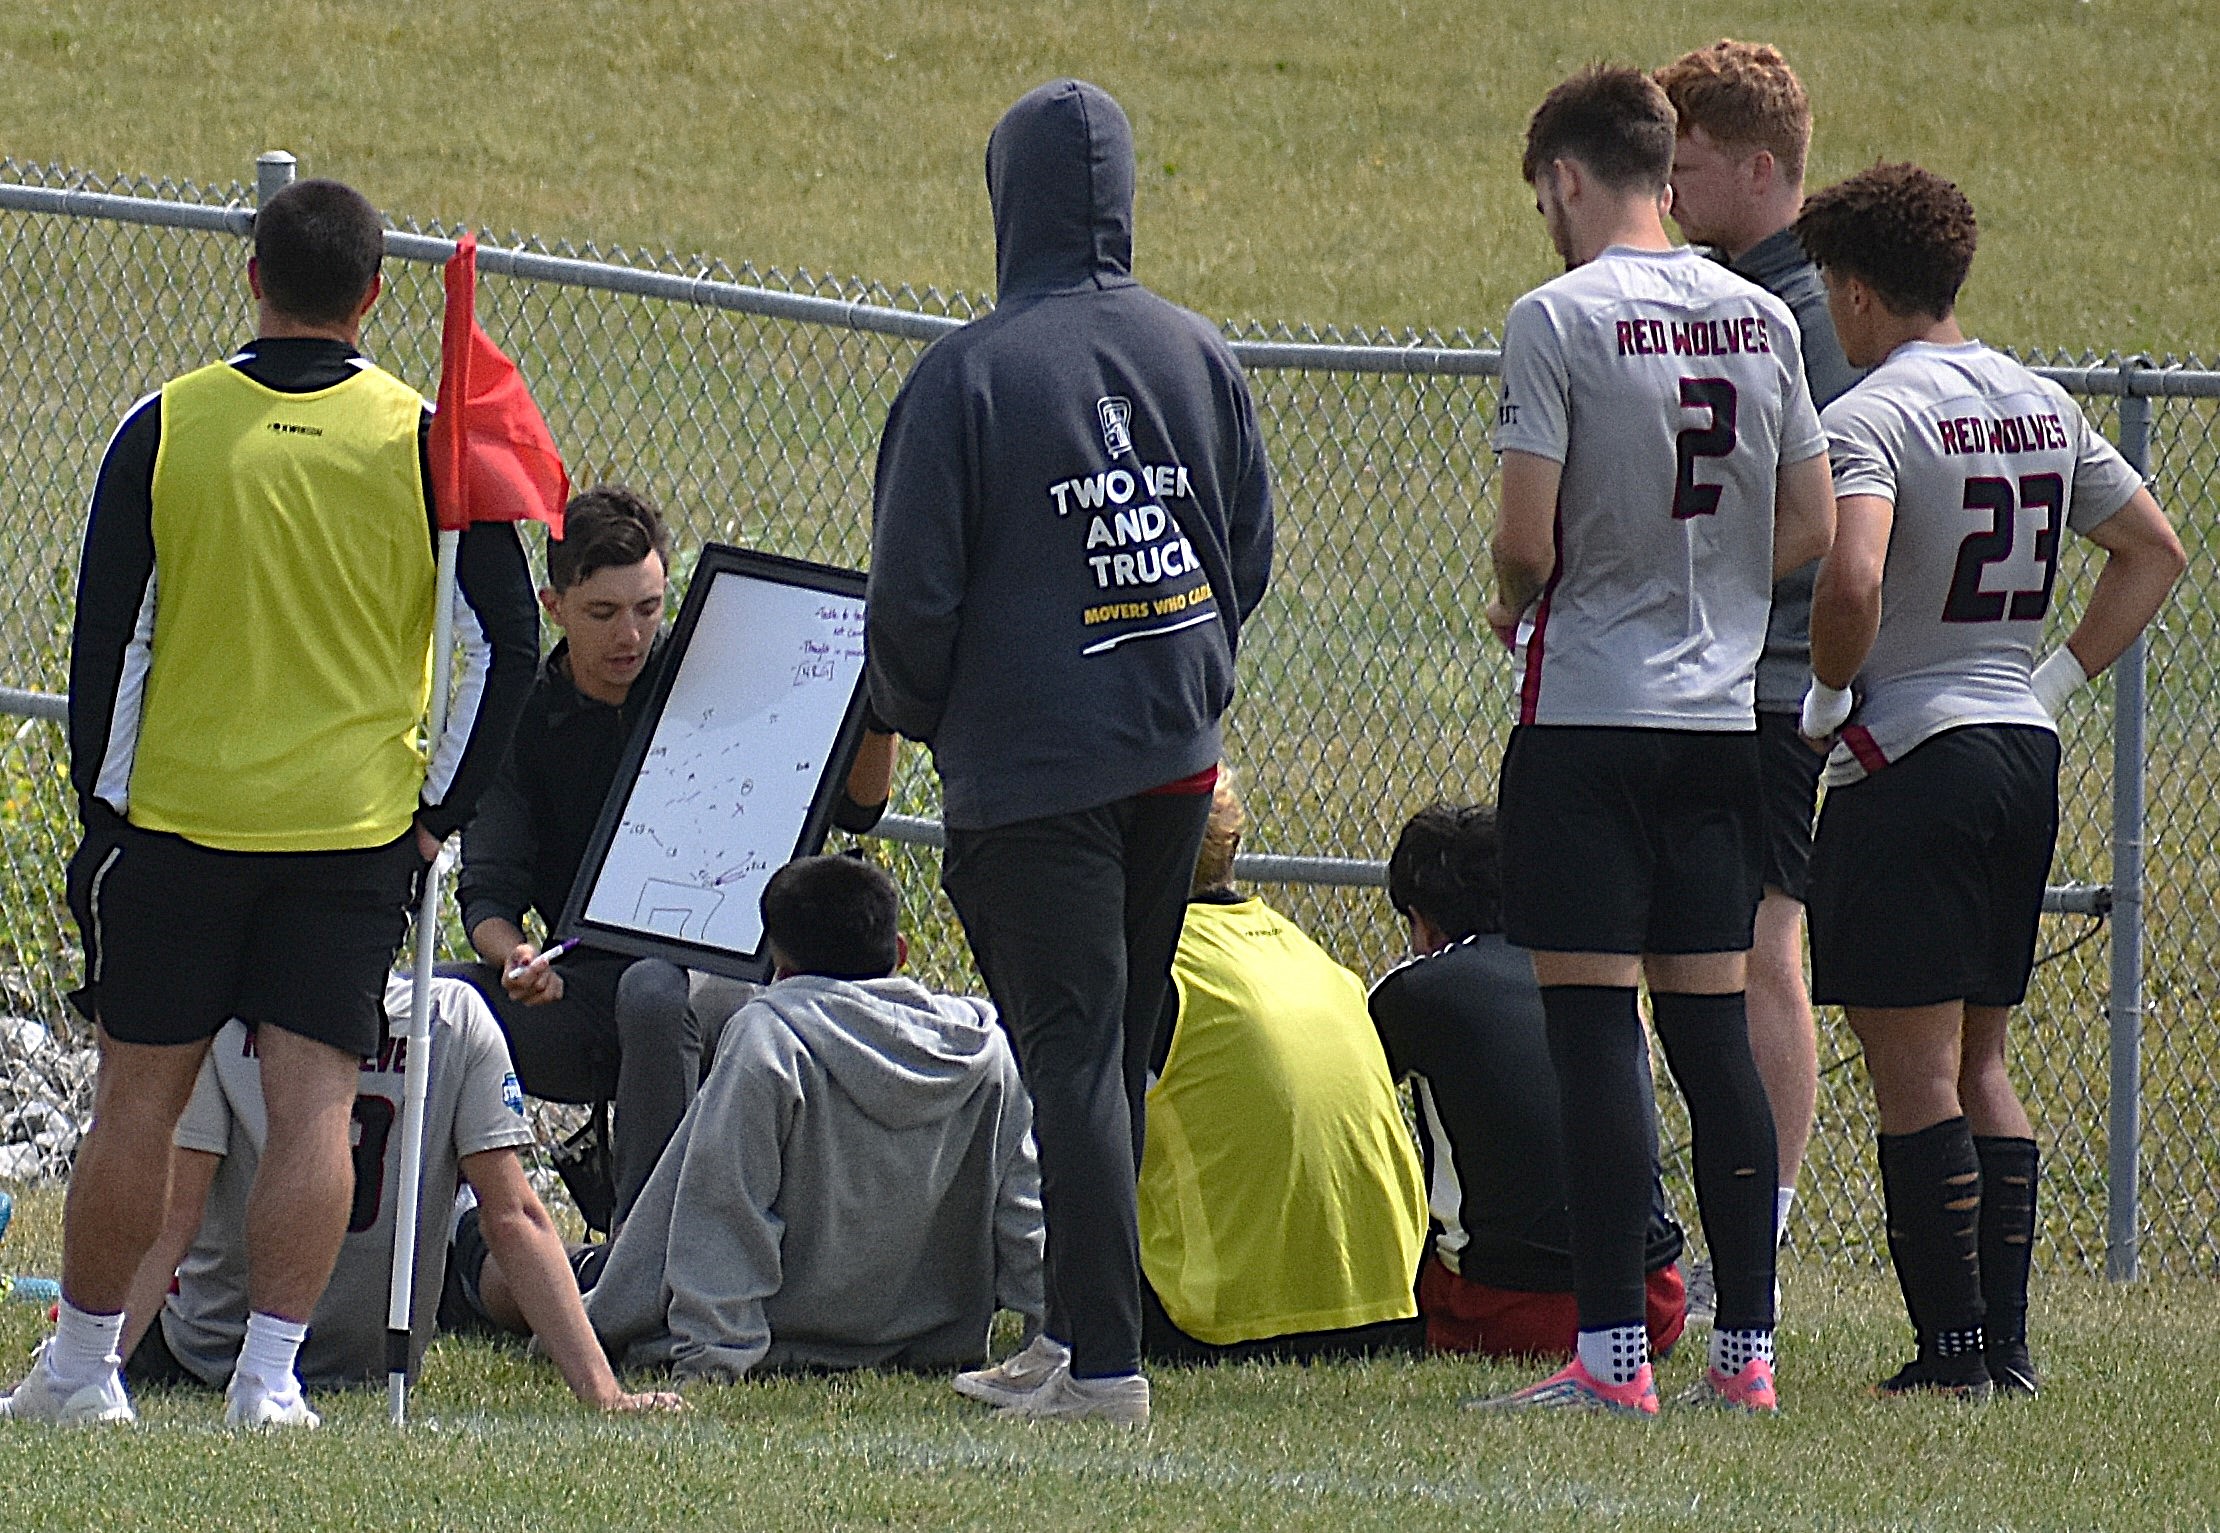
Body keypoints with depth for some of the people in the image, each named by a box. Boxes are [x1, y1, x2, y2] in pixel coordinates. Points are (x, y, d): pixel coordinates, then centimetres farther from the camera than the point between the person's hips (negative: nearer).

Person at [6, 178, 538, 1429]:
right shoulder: (423, 439, -4)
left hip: (179, 812, 0)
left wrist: (101, 806, 7)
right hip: (357, 830, 0)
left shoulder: (166, 429, -4)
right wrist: (441, 809, 7)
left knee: (139, 1097, 8)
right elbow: (506, 644, -3)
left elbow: (110, 636, -1)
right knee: (314, 1104, 0)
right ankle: (273, 1373, -5)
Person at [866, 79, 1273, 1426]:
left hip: (1028, 763, -5)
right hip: (1179, 756, 5)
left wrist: (911, 715, 8)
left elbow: (913, 596, -11)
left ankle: (1104, 1361, -9)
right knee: (1123, 1050, 15)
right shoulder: (1198, 355, 4)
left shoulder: (966, 375, -12)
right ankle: (1083, 1331, 20)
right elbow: (1251, 552, 11)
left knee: (1073, 1052, -5)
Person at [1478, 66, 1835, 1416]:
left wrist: (1517, 602, 6)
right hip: (1723, 717, 6)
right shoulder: (1763, 320, 8)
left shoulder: (1560, 317, -10)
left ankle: (1614, 1352, -7)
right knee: (1715, 1024, 8)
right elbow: (1812, 530, 11)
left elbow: (1527, 535, -15)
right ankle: (1747, 1346, 8)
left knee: (1595, 1026, -4)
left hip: (1589, 710, -6)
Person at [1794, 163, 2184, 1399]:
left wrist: (1830, 695, -11)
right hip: (2025, 748, 8)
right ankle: (2009, 1339, 13)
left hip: (1909, 756, -8)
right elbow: (2156, 551, 20)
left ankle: (1955, 1342, -9)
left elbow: (1853, 582, -28)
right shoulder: (2042, 406, 12)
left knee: (1914, 1068, -5)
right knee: (1982, 1064, 14)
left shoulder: (1869, 418, -13)